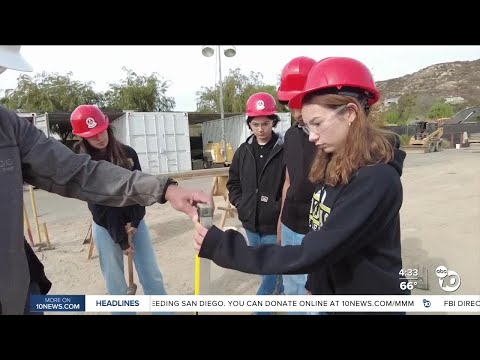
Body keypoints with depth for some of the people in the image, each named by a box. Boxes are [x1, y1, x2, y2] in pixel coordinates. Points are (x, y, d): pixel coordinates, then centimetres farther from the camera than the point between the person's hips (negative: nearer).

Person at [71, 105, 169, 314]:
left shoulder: (128, 153, -2)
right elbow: (98, 206, -12)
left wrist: (134, 222, -12)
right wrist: (120, 240, -12)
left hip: (135, 222, 2)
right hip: (105, 228, -2)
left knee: (153, 277, 7)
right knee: (115, 284, 8)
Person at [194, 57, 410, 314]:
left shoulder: (375, 181, -28)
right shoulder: (332, 165, -2)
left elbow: (310, 254, -31)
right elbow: (321, 243, 2)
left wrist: (221, 247, -29)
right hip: (332, 290, 6)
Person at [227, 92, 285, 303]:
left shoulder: (284, 150, -13)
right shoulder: (243, 151, 5)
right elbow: (233, 181, 14)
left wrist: (279, 209, -18)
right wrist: (239, 203, 2)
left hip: (274, 225, -6)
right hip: (250, 223, 6)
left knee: (272, 271, 3)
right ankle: (279, 290, 48)